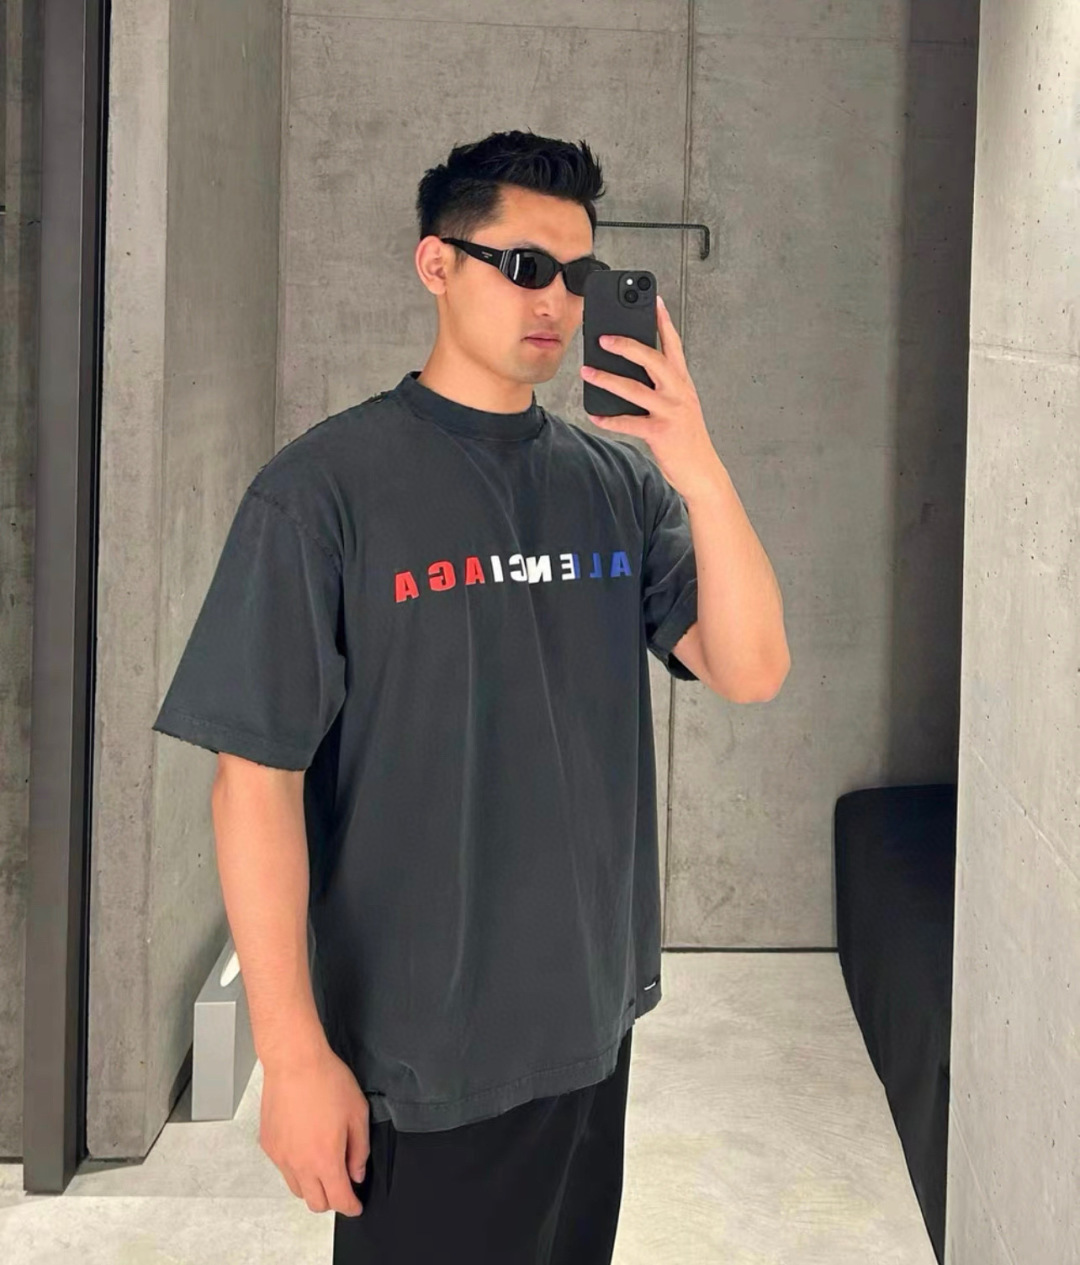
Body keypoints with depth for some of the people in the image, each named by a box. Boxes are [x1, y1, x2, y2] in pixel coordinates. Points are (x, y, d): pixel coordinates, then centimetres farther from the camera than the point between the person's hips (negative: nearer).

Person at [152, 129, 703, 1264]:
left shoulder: (620, 484, 3)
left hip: (593, 1030, 5)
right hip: (420, 1060, -5)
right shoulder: (325, 488, -12)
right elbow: (256, 779, -14)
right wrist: (293, 1053, -16)